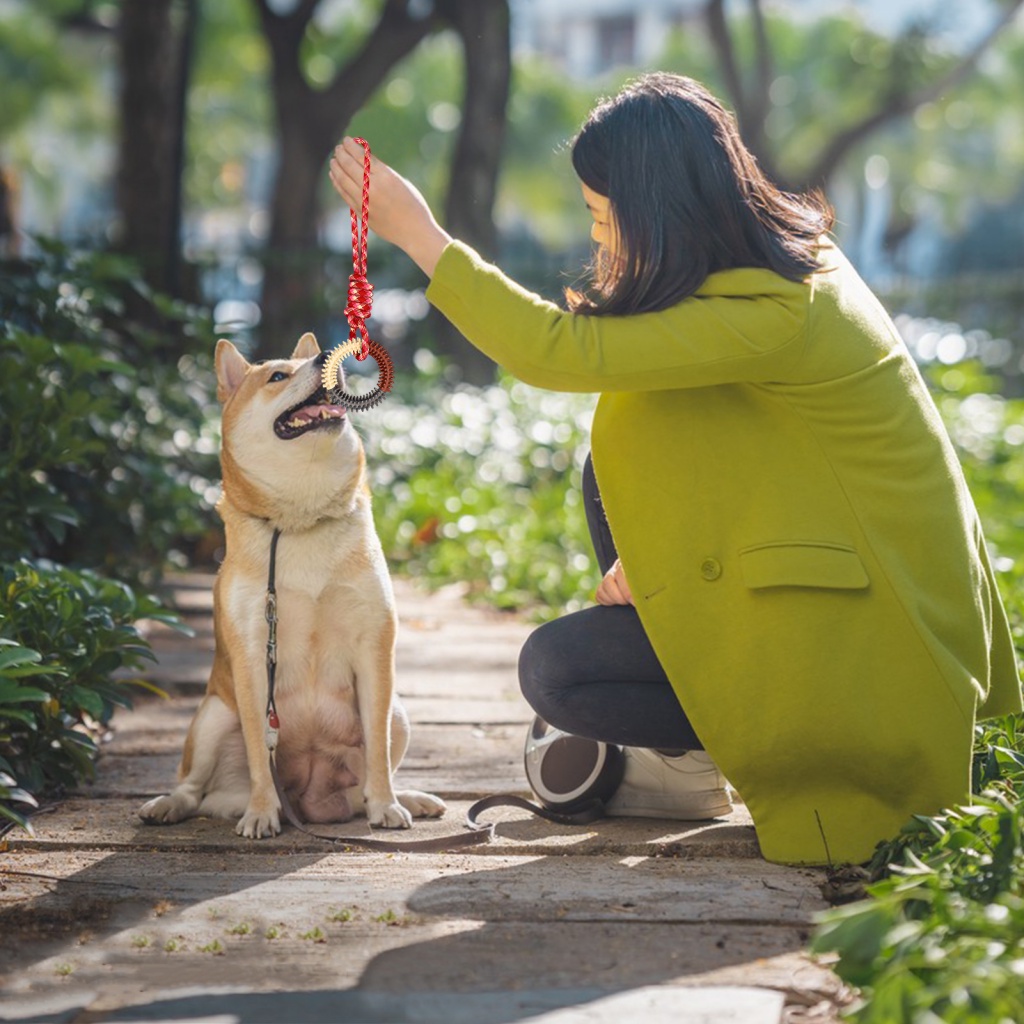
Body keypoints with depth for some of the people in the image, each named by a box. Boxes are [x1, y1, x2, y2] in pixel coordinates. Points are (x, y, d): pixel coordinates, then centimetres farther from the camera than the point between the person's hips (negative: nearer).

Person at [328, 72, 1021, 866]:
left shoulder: (770, 317, -27)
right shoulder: (791, 256, 3)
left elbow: (559, 352, -30)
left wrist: (418, 234, -23)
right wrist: (649, 546, -1)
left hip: (873, 630, -9)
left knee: (556, 671, -11)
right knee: (613, 463, 12)